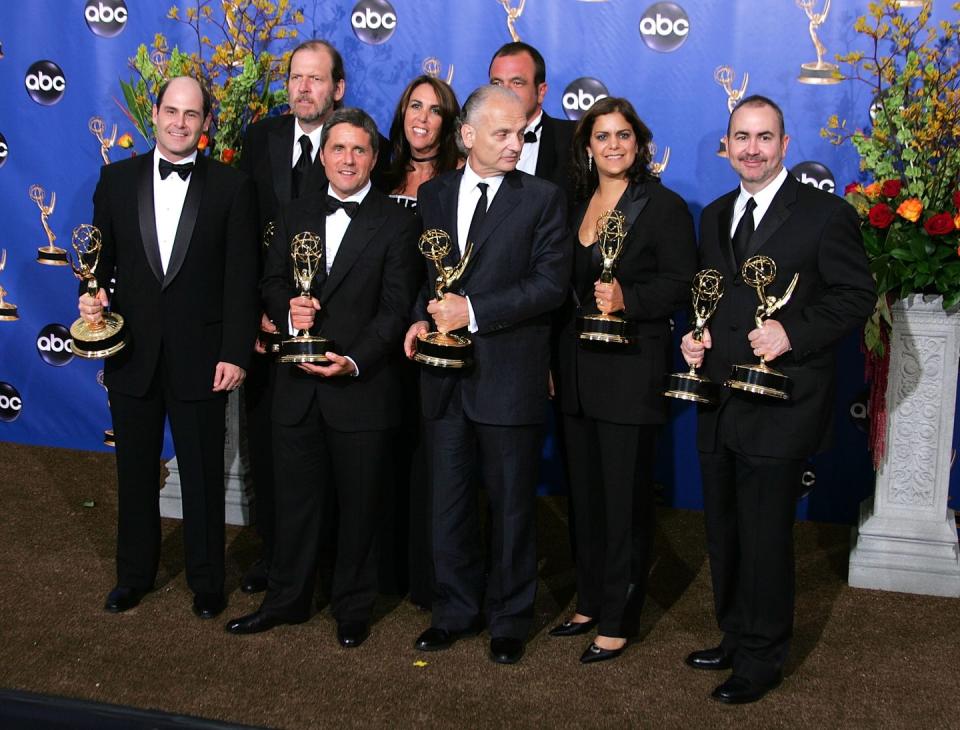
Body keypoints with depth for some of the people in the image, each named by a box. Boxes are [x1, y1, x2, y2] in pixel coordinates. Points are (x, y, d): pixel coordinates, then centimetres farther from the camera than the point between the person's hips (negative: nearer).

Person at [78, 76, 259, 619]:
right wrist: (93, 299, -12)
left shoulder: (232, 186, -3)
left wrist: (235, 353, -10)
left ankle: (207, 581, 26)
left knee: (203, 474, 8)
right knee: (136, 471, 16)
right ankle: (135, 574, 34)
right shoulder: (117, 179, 4)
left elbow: (241, 278, -5)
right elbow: (102, 257, 9)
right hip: (132, 354, 3)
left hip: (200, 356, -2)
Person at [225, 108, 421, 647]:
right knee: (296, 498, 14)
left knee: (360, 503, 8)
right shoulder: (297, 216, 11)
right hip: (298, 385, 4)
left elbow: (395, 309, -9)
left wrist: (354, 360, -21)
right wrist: (289, 308, -11)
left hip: (363, 385, -4)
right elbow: (273, 283, 13)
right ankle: (287, 600, 28)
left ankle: (354, 607, 24)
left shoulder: (397, 223, -4)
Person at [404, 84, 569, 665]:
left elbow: (551, 283, -12)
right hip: (446, 377, 4)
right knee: (449, 503, 12)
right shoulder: (433, 195, 10)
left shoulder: (542, 198, -3)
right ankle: (456, 611, 28)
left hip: (510, 377, -4)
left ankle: (510, 619, 23)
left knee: (512, 504, 8)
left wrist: (473, 310, -18)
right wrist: (423, 318, -3)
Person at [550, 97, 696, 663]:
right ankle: (591, 601, 28)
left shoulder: (663, 206, -6)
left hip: (632, 369, -6)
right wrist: (554, 360, 11)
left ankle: (619, 620, 10)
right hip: (578, 368, 7)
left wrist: (626, 300, -25)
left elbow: (681, 284, -10)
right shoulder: (575, 206, 12)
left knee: (626, 498, 0)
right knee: (586, 493, 14)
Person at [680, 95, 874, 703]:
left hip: (779, 409, -7)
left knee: (764, 537, 3)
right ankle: (735, 638, 34)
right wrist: (695, 338, 2)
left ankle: (762, 659, 19)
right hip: (719, 404, 7)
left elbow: (856, 295, -10)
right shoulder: (716, 216, 14)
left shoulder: (825, 214, -8)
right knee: (725, 533, 17)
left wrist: (792, 332, -22)